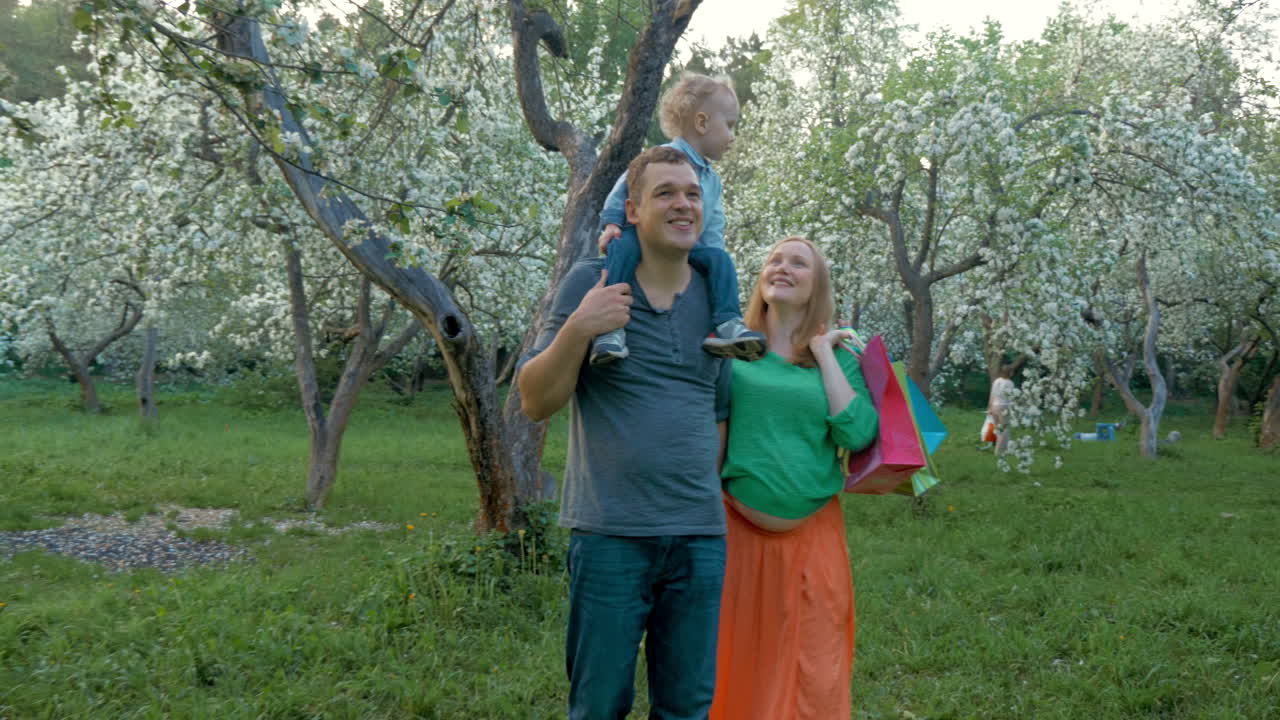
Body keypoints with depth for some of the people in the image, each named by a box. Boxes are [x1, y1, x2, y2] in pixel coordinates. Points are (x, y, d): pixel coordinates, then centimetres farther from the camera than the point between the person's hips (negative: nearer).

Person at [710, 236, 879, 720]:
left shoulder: (838, 354, 5)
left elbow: (858, 435, -9)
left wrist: (823, 355, -6)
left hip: (812, 535, 1)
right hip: (737, 529, -1)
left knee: (812, 673, 7)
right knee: (736, 663, 7)